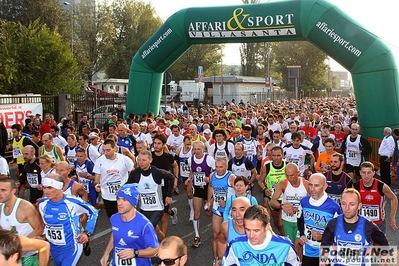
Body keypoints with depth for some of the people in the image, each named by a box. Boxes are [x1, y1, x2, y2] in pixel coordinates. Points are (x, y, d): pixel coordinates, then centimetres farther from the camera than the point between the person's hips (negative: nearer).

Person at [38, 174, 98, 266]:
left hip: (71, 247, -5)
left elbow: (93, 212, -6)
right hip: (53, 248, 6)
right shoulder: (42, 203, -6)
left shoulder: (72, 202, -20)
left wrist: (87, 232, -9)